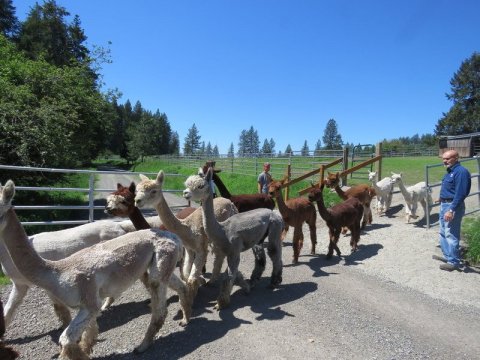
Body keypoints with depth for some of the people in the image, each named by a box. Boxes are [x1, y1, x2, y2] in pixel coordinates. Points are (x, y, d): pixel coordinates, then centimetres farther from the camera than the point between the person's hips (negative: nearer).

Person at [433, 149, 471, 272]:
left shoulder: (461, 172, -19)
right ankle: (447, 256, 32)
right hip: (444, 204, 10)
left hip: (453, 206, -10)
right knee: (443, 233, 19)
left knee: (451, 234, -4)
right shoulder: (450, 171, 11)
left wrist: (451, 210, -26)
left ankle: (453, 262, 5)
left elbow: (460, 193, -24)